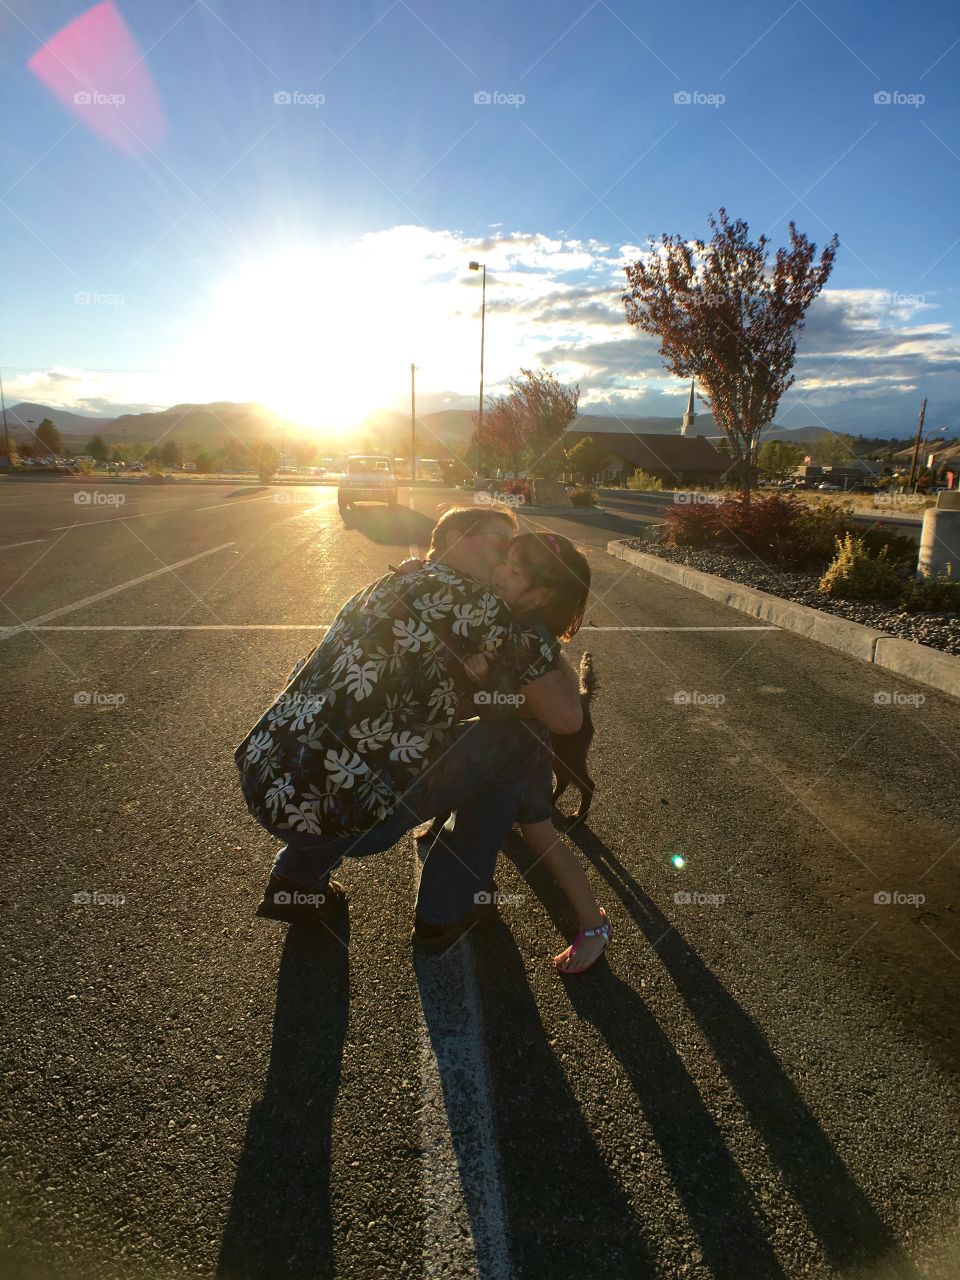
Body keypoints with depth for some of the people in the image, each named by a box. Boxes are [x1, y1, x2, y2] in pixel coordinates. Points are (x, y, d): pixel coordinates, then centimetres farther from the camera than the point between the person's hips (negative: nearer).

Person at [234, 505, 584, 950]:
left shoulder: (386, 584, 19)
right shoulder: (478, 603, -5)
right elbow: (566, 716, -3)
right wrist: (547, 646, 15)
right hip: (337, 813, -8)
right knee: (522, 739, 3)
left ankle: (297, 878, 30)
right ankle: (445, 911, 17)